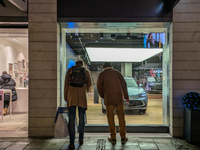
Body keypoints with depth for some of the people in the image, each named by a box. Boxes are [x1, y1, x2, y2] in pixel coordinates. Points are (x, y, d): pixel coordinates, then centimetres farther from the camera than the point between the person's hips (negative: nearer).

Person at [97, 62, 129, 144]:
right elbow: (124, 85, 12)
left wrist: (103, 96, 19)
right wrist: (126, 97, 22)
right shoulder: (117, 73, 13)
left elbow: (99, 87, 1)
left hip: (108, 99, -2)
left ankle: (113, 138, 12)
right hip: (119, 98, 2)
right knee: (121, 117, 9)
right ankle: (123, 137, 13)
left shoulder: (101, 74, 5)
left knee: (110, 118, 7)